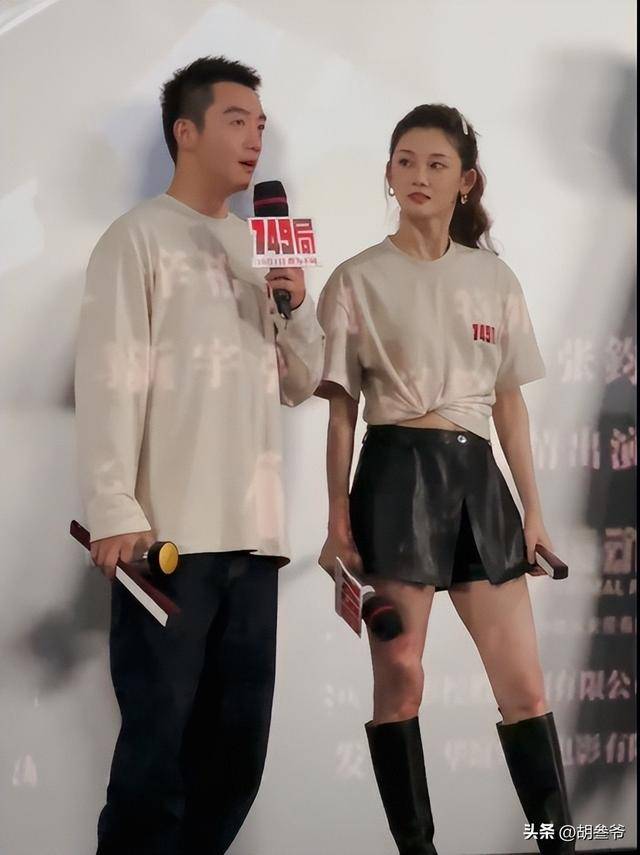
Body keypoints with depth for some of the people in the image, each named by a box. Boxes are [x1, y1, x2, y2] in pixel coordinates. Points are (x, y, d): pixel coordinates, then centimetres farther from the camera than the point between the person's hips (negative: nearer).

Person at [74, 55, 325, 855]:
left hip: (251, 533, 7)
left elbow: (299, 384, 20)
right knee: (159, 746, -7)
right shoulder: (141, 236, -2)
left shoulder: (259, 248, 19)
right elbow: (109, 381, -10)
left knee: (236, 750, 10)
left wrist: (299, 309, 1)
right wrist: (115, 510, -19)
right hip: (170, 533, -7)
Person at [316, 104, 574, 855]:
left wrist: (533, 508, 10)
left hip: (476, 475, 4)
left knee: (524, 682, 3)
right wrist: (338, 518, -6)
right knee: (399, 678, -1)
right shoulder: (359, 280, 1)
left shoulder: (494, 279, 11)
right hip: (398, 473, -3)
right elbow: (341, 408, 0)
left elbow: (509, 402, 13)